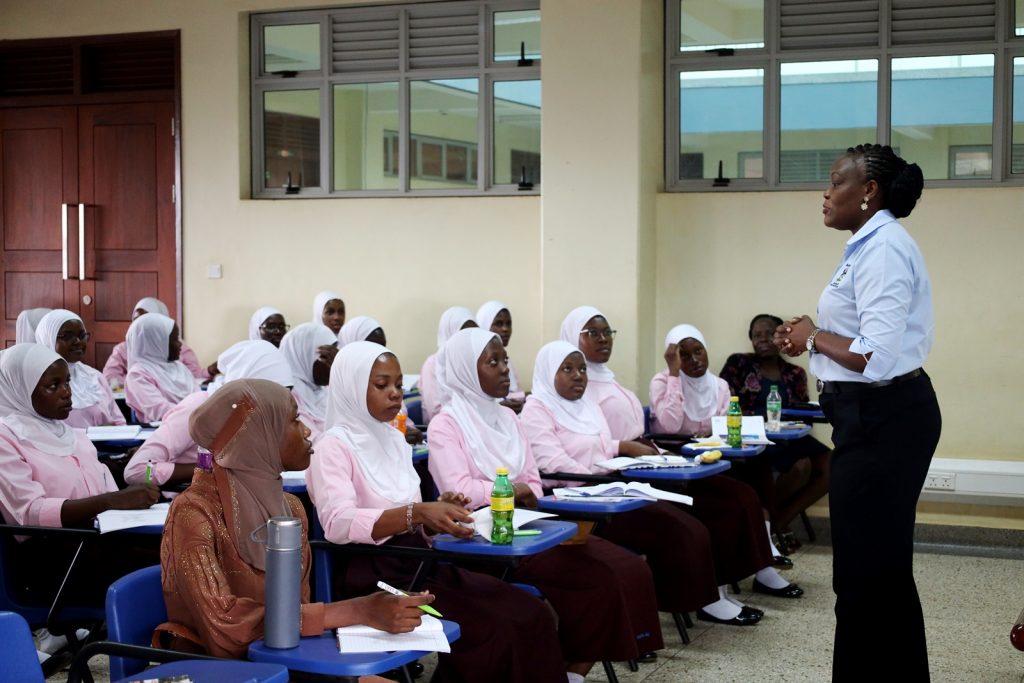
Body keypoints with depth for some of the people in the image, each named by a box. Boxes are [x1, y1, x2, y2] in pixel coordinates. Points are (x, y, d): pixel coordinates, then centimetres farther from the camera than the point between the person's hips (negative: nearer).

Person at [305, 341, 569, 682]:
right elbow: (338, 523, -24)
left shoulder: (394, 439, 15)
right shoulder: (334, 446, -8)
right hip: (373, 577, -7)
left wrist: (436, 514, -2)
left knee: (531, 615, -11)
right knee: (493, 632, -25)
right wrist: (418, 512, -34)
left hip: (419, 564, 7)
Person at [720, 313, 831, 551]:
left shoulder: (795, 373, 16)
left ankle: (780, 520, -9)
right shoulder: (738, 364, 6)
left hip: (787, 437, 6)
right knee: (801, 466, -31)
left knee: (830, 466, -20)